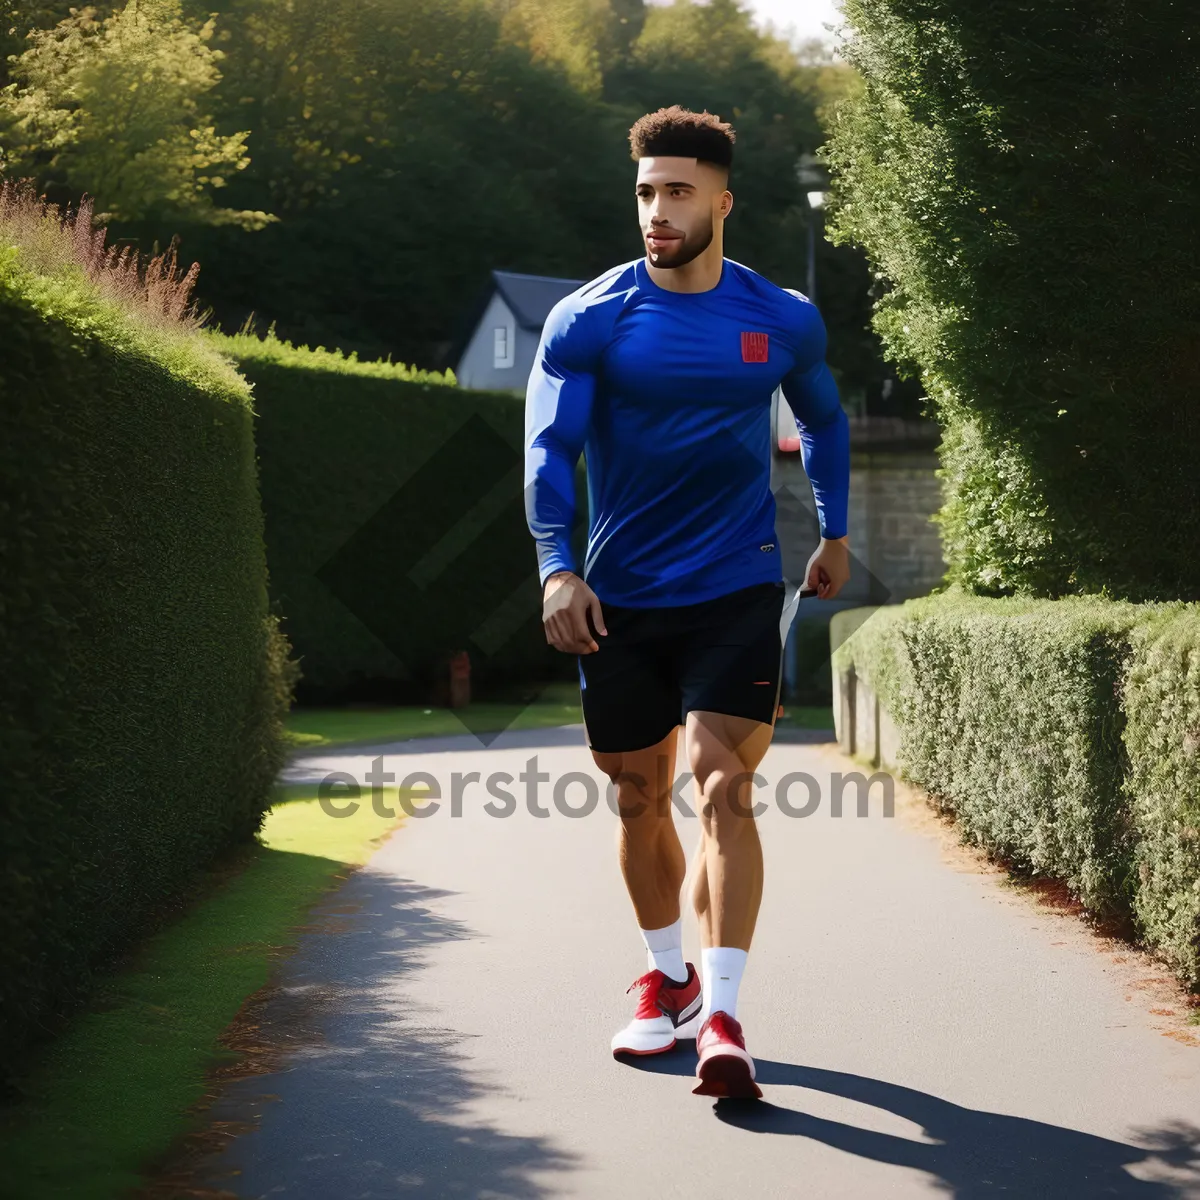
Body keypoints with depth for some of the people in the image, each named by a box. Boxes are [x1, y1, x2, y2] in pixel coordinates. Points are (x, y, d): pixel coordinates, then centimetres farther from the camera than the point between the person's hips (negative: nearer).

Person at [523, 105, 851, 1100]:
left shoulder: (785, 321, 3)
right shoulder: (587, 321, -3)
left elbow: (824, 421, 22)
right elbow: (550, 449, -9)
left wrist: (835, 535, 24)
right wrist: (558, 568, -23)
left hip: (737, 591, -1)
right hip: (618, 601, 1)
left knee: (723, 789, -15)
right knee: (640, 801, 10)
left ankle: (722, 1017, -14)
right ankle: (668, 977, 31)